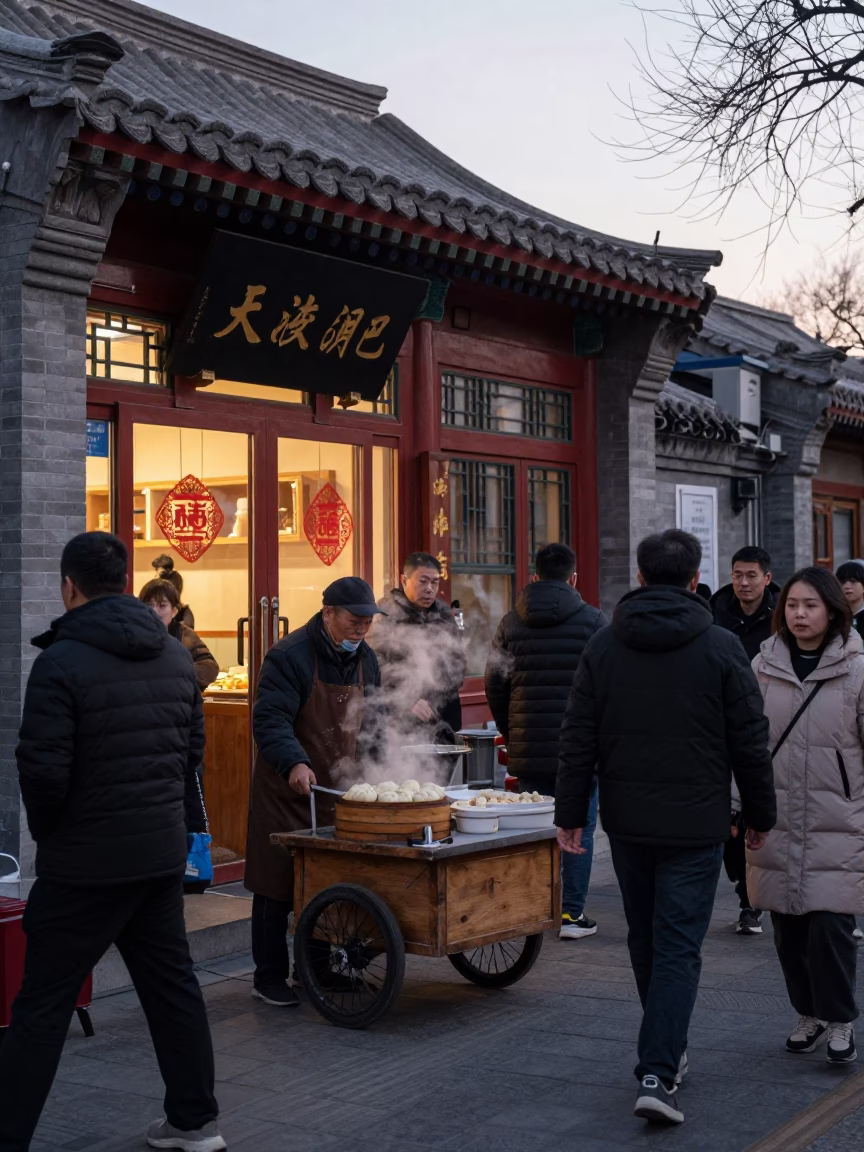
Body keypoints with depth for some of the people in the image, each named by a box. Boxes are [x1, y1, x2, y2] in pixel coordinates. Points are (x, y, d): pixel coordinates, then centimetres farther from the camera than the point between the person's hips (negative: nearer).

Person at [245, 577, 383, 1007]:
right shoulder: (290, 656, -15)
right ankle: (269, 977, 12)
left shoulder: (365, 658, 10)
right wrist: (295, 763, -38)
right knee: (277, 885, 0)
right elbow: (269, 720, -23)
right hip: (287, 791, -6)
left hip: (339, 792, 6)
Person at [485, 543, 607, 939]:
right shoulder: (592, 621, -3)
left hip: (528, 747, 3)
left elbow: (495, 686, 9)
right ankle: (571, 913, 6)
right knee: (579, 829, 5)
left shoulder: (510, 623, 6)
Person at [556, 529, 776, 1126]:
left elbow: (579, 738, 1)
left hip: (627, 823, 3)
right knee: (678, 947, -1)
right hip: (696, 825, -3)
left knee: (646, 941, 18)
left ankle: (668, 1051, 32)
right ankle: (659, 1074, -9)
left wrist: (571, 813, 6)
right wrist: (760, 815, 8)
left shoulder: (603, 645, 1)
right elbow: (751, 742, -3)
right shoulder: (721, 648, -6)